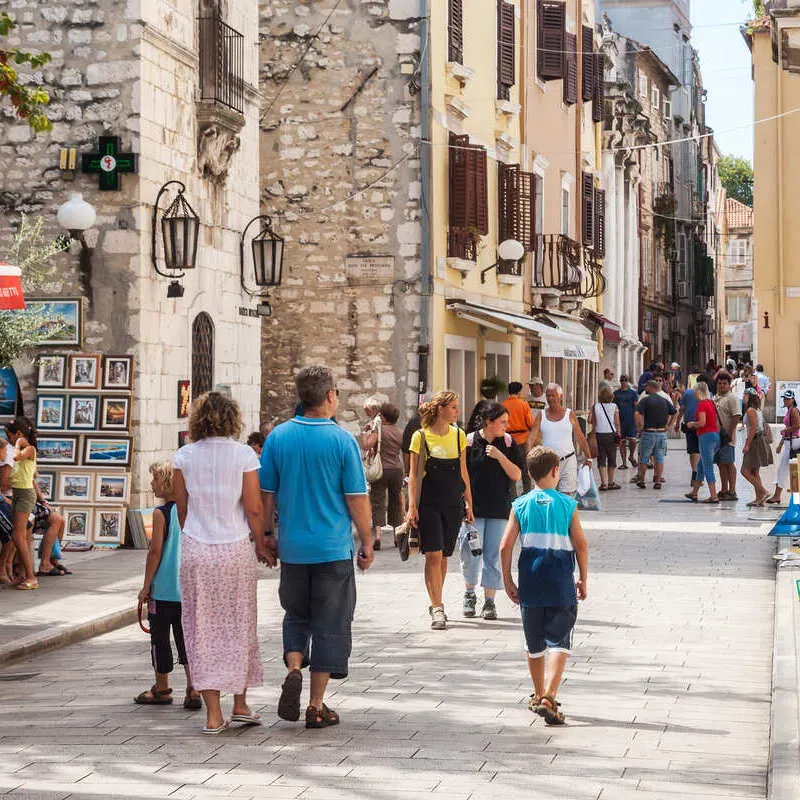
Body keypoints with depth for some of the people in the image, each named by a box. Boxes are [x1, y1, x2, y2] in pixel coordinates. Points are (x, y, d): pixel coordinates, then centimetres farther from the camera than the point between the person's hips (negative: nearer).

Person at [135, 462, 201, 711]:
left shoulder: (161, 513, -12)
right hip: (189, 588, 5)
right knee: (185, 636, 9)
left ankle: (162, 689, 17)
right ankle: (193, 689, 1)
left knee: (160, 637, 7)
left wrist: (146, 585, -5)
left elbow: (155, 551, -13)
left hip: (163, 589, -5)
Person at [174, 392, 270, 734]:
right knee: (239, 626, 14)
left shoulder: (185, 456, 1)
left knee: (202, 630, 6)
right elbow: (253, 509, -7)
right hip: (236, 549, -1)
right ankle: (240, 704, 22)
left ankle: (213, 715, 5)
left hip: (195, 551, 1)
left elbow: (182, 509, 7)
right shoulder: (243, 454, -6)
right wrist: (261, 545, 7)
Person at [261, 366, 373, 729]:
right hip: (334, 549, -3)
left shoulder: (278, 437, -1)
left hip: (292, 547, 3)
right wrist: (367, 542, 4)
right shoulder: (342, 440, -10)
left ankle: (293, 669, -4)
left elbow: (265, 495, 3)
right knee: (329, 626, 6)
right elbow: (357, 499, -7)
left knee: (296, 616, 21)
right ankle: (316, 706, 7)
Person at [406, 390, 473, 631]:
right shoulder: (421, 437, -3)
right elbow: (414, 475, -2)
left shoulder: (459, 436, 8)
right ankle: (437, 608, -10)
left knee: (443, 556, 8)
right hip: (428, 504, -4)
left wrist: (468, 503, 11)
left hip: (453, 505, 4)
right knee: (433, 555, -11)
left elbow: (463, 472, 14)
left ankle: (436, 604, 22)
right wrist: (412, 507, -8)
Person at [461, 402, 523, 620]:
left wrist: (500, 456, -14)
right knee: (471, 553, -4)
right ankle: (469, 594, 20)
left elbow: (516, 475, 0)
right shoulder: (469, 442, -3)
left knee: (494, 555, 2)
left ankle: (489, 601, 11)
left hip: (499, 509, 2)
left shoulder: (508, 443, 4)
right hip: (473, 508, -2)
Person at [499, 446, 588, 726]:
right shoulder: (567, 504, -3)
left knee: (535, 643, 16)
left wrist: (508, 582, 8)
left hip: (530, 584, 3)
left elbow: (505, 547, -2)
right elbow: (581, 545, -3)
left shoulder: (520, 505, 2)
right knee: (559, 642, -2)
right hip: (561, 586, -3)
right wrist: (583, 580, 8)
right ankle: (549, 698, -17)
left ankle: (539, 695, 29)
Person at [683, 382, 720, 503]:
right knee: (700, 465, 19)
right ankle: (694, 493, 27)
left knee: (708, 468, -6)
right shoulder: (711, 403, 13)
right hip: (715, 435, 9)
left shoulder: (702, 404, -12)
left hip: (706, 436, -9)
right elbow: (717, 422, 15)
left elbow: (702, 422, -21)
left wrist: (692, 424, -4)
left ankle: (713, 496, -8)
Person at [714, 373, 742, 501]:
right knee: (721, 464, 12)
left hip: (727, 437, -9)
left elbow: (736, 417, -17)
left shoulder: (732, 398, -10)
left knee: (729, 464, -6)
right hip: (717, 436, 9)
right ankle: (724, 490, 18)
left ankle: (732, 491, -4)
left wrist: (729, 433, -21)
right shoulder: (716, 398, 17)